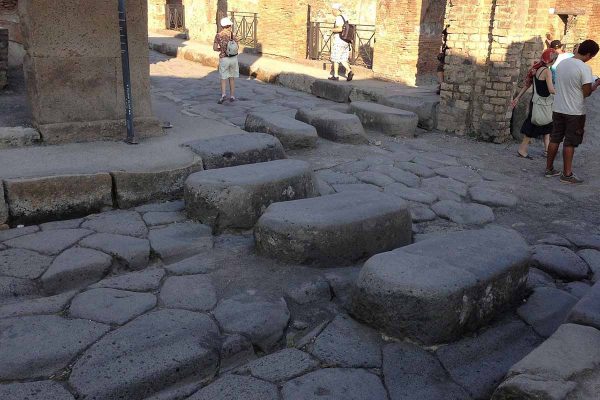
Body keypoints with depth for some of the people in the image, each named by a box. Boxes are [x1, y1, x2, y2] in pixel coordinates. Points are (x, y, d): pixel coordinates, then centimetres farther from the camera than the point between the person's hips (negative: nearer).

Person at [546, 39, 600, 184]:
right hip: (575, 112, -6)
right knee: (570, 143, 1)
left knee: (555, 139, 13)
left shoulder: (562, 63, 4)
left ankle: (549, 169, 21)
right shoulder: (585, 68, -17)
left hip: (558, 109, 6)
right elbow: (586, 93, -15)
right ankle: (567, 174, 8)